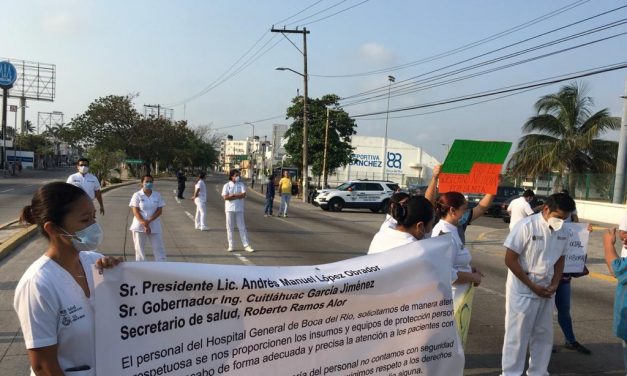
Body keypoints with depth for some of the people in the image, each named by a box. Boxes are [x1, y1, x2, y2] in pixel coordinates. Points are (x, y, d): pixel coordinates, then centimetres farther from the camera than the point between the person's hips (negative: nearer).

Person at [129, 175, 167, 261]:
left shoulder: (157, 195, 5)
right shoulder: (137, 195, -2)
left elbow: (160, 211, -2)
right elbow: (135, 212, -9)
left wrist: (149, 221, -16)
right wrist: (144, 224, -19)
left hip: (154, 227, 2)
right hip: (139, 227, -2)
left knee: (159, 248, 1)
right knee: (140, 249, 4)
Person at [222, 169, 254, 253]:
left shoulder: (241, 185, 6)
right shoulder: (226, 185, 2)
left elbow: (243, 195, -9)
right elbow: (225, 197, -11)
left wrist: (232, 195, -12)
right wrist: (238, 196, -9)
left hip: (239, 209, 1)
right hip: (229, 209, 0)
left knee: (242, 227, 2)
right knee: (229, 228, 4)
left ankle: (246, 245, 4)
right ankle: (231, 246, 12)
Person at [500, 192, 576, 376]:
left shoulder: (562, 231, 1)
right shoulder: (527, 226, -18)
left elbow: (560, 260, 13)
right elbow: (510, 260, -16)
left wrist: (554, 285, -3)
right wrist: (532, 286, -14)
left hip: (546, 290, 6)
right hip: (523, 290, -6)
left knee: (544, 334, 16)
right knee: (517, 334, 2)